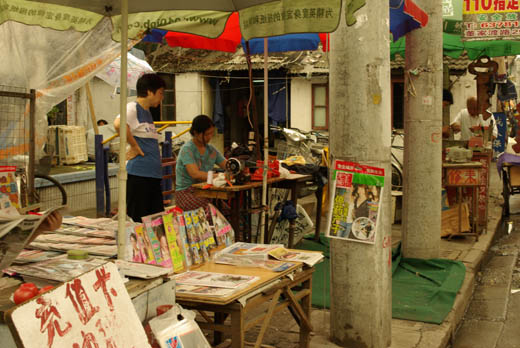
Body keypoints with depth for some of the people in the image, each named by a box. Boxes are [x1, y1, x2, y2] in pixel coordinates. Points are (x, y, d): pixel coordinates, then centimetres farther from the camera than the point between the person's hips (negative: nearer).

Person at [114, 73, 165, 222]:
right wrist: (135, 147, -19)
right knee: (137, 221, -4)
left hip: (153, 173, 9)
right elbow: (118, 124, -29)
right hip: (138, 173, -9)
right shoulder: (133, 108, -8)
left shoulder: (148, 112, 19)